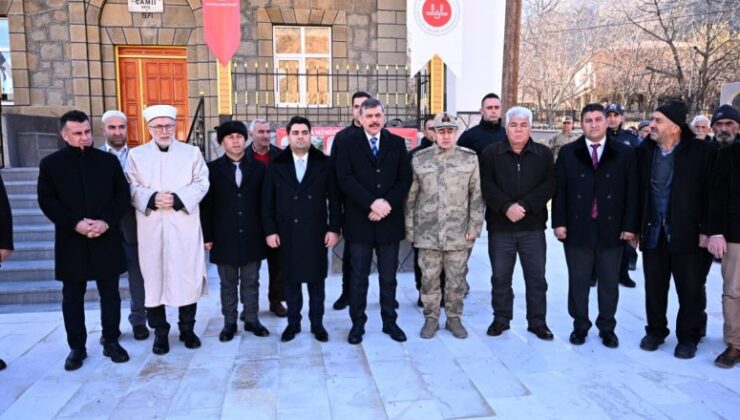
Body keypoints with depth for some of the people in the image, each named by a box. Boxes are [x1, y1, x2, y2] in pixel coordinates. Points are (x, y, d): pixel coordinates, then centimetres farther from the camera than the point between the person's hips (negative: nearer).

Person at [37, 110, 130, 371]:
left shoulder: (108, 160, 5)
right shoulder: (50, 164, 3)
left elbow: (122, 195, 2)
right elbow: (46, 201, -2)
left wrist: (107, 222, -13)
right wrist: (75, 223, -15)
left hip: (106, 240, 1)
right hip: (71, 241, 0)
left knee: (110, 294, 8)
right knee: (72, 297, 8)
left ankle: (111, 341, 20)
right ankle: (77, 347, 19)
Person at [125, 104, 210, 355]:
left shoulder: (192, 153, 9)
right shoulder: (136, 154, 9)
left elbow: (201, 184, 0)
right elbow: (132, 187, 1)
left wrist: (178, 198, -14)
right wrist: (151, 198, -17)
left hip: (184, 226, 0)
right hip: (151, 227, 0)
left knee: (188, 276, 3)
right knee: (154, 277, 3)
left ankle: (187, 329, 18)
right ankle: (160, 332, 16)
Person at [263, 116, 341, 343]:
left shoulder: (324, 163, 1)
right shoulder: (276, 165, 3)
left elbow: (333, 198, 0)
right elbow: (267, 202, 3)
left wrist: (334, 228, -5)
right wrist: (270, 230, -3)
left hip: (316, 232, -1)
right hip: (287, 233, 1)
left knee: (316, 279, 8)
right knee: (290, 279, 9)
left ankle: (317, 323, 21)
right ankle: (293, 322, 23)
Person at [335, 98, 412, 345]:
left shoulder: (397, 143, 8)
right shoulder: (348, 144, 2)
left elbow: (405, 178, 2)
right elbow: (345, 178, -9)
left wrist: (387, 204, -13)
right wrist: (372, 203, -18)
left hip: (389, 220, 2)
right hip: (359, 221, -2)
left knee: (388, 277, 11)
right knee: (359, 278, 7)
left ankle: (389, 321, 23)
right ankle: (358, 323, 19)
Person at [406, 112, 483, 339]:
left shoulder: (470, 159, 1)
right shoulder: (419, 159, 2)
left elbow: (477, 196, 2)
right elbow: (410, 197, 4)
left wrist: (474, 227, -4)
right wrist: (410, 230, 2)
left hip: (459, 234, 0)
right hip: (427, 233, 0)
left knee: (457, 279, 9)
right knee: (429, 279, 7)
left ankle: (454, 318, 25)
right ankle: (431, 318, 23)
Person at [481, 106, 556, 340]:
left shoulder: (544, 154, 6)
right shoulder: (491, 153, 3)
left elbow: (549, 185, -4)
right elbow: (486, 185, -5)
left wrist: (524, 205, -16)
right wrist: (506, 207, -18)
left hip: (533, 226, 1)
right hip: (500, 226, 0)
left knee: (536, 278, 6)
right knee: (500, 277, 9)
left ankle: (537, 322, 19)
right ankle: (501, 319, 23)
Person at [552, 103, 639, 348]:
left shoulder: (625, 154, 3)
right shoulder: (568, 153, 4)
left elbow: (632, 192, 2)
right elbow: (560, 190, 2)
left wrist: (630, 225, -4)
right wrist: (559, 222, -5)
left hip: (612, 229, 0)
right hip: (577, 228, 0)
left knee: (609, 282, 9)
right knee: (578, 280, 9)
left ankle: (607, 327, 24)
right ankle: (580, 325, 23)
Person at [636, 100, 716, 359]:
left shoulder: (702, 151, -6)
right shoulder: (644, 151, 3)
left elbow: (710, 193, -4)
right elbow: (638, 191, 5)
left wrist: (706, 230, -8)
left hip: (688, 234, -3)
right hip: (653, 233, 3)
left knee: (691, 289, 7)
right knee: (654, 287, 12)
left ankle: (688, 336, 25)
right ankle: (655, 331, 29)